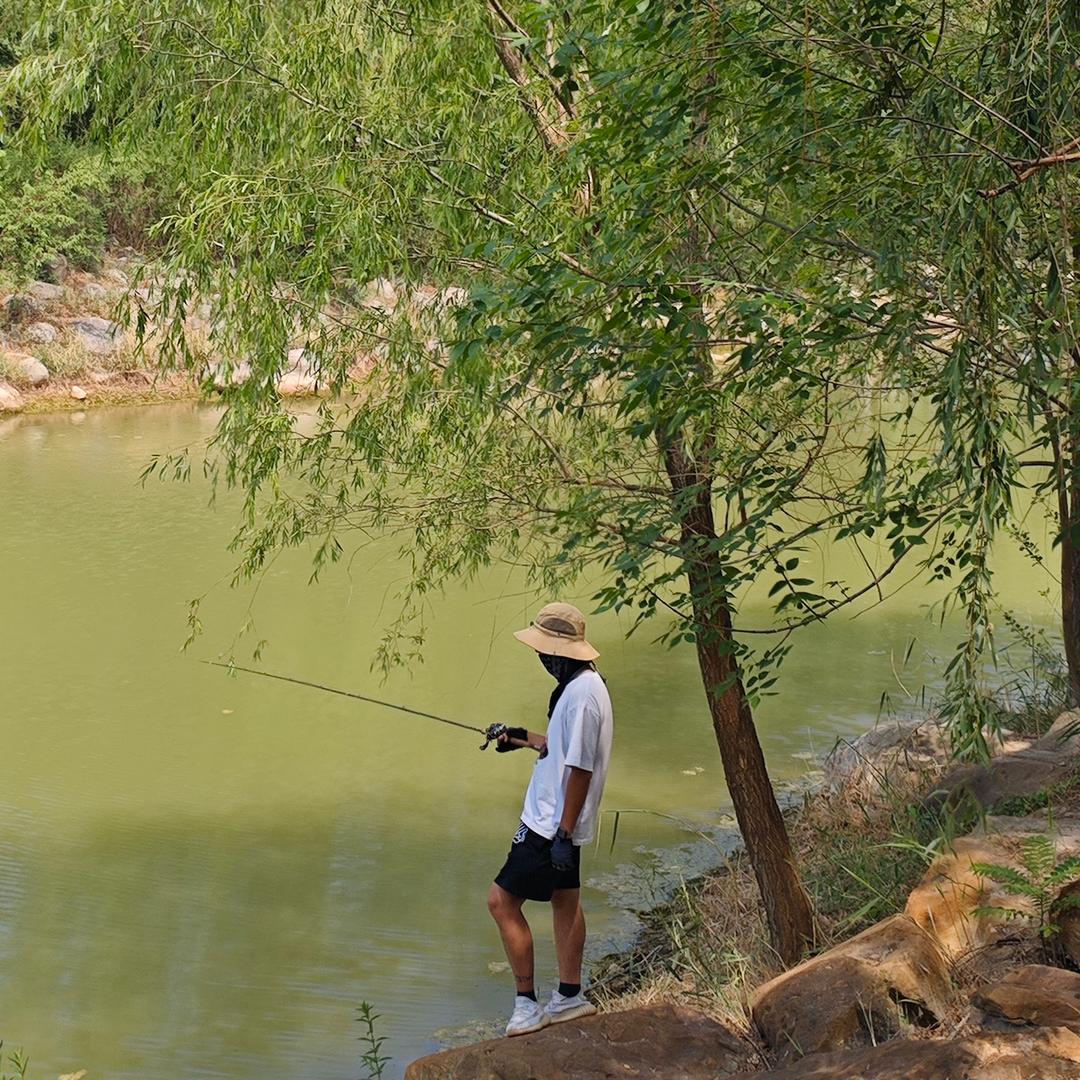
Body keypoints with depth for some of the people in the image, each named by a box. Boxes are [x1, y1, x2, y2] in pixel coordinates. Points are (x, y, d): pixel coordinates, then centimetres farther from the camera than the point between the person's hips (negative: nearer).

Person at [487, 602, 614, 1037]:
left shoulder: (581, 695, -25)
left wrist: (564, 833, -24)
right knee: (564, 900, 19)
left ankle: (526, 1005, 0)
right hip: (557, 821, 11)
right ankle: (569, 997, 31)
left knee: (502, 900, -7)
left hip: (552, 825, -11)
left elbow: (581, 768, -25)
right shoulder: (583, 684, 7)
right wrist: (525, 738, 13)